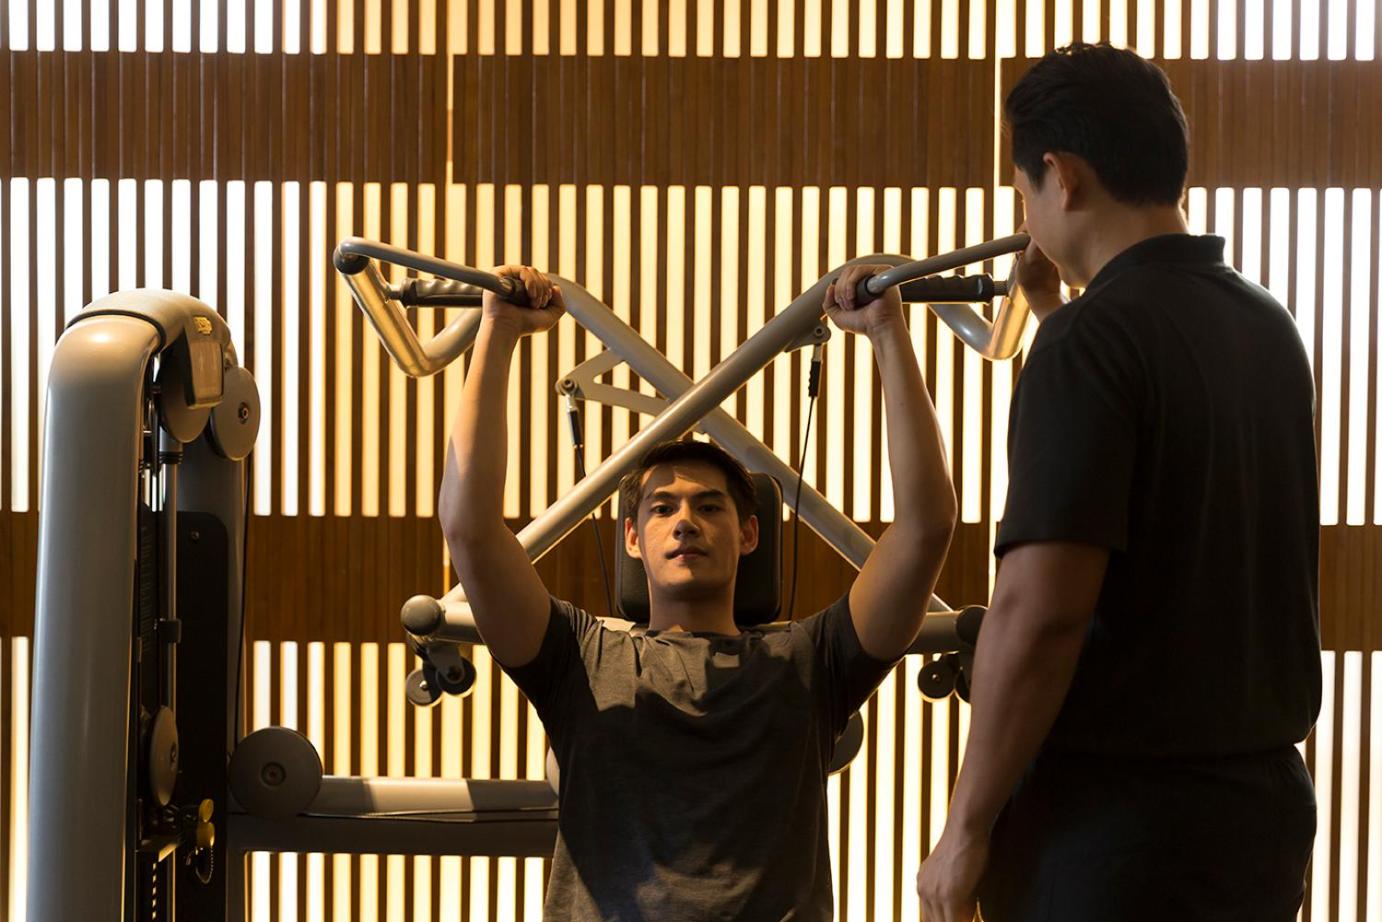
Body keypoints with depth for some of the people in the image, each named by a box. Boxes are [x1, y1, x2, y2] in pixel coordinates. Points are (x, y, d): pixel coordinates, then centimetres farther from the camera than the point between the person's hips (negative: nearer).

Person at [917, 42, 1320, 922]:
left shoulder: (1093, 339, -16)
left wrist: (968, 827, -14)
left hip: (1118, 814, -8)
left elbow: (1039, 611, -23)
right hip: (1264, 802, 8)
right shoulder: (1269, 328, 8)